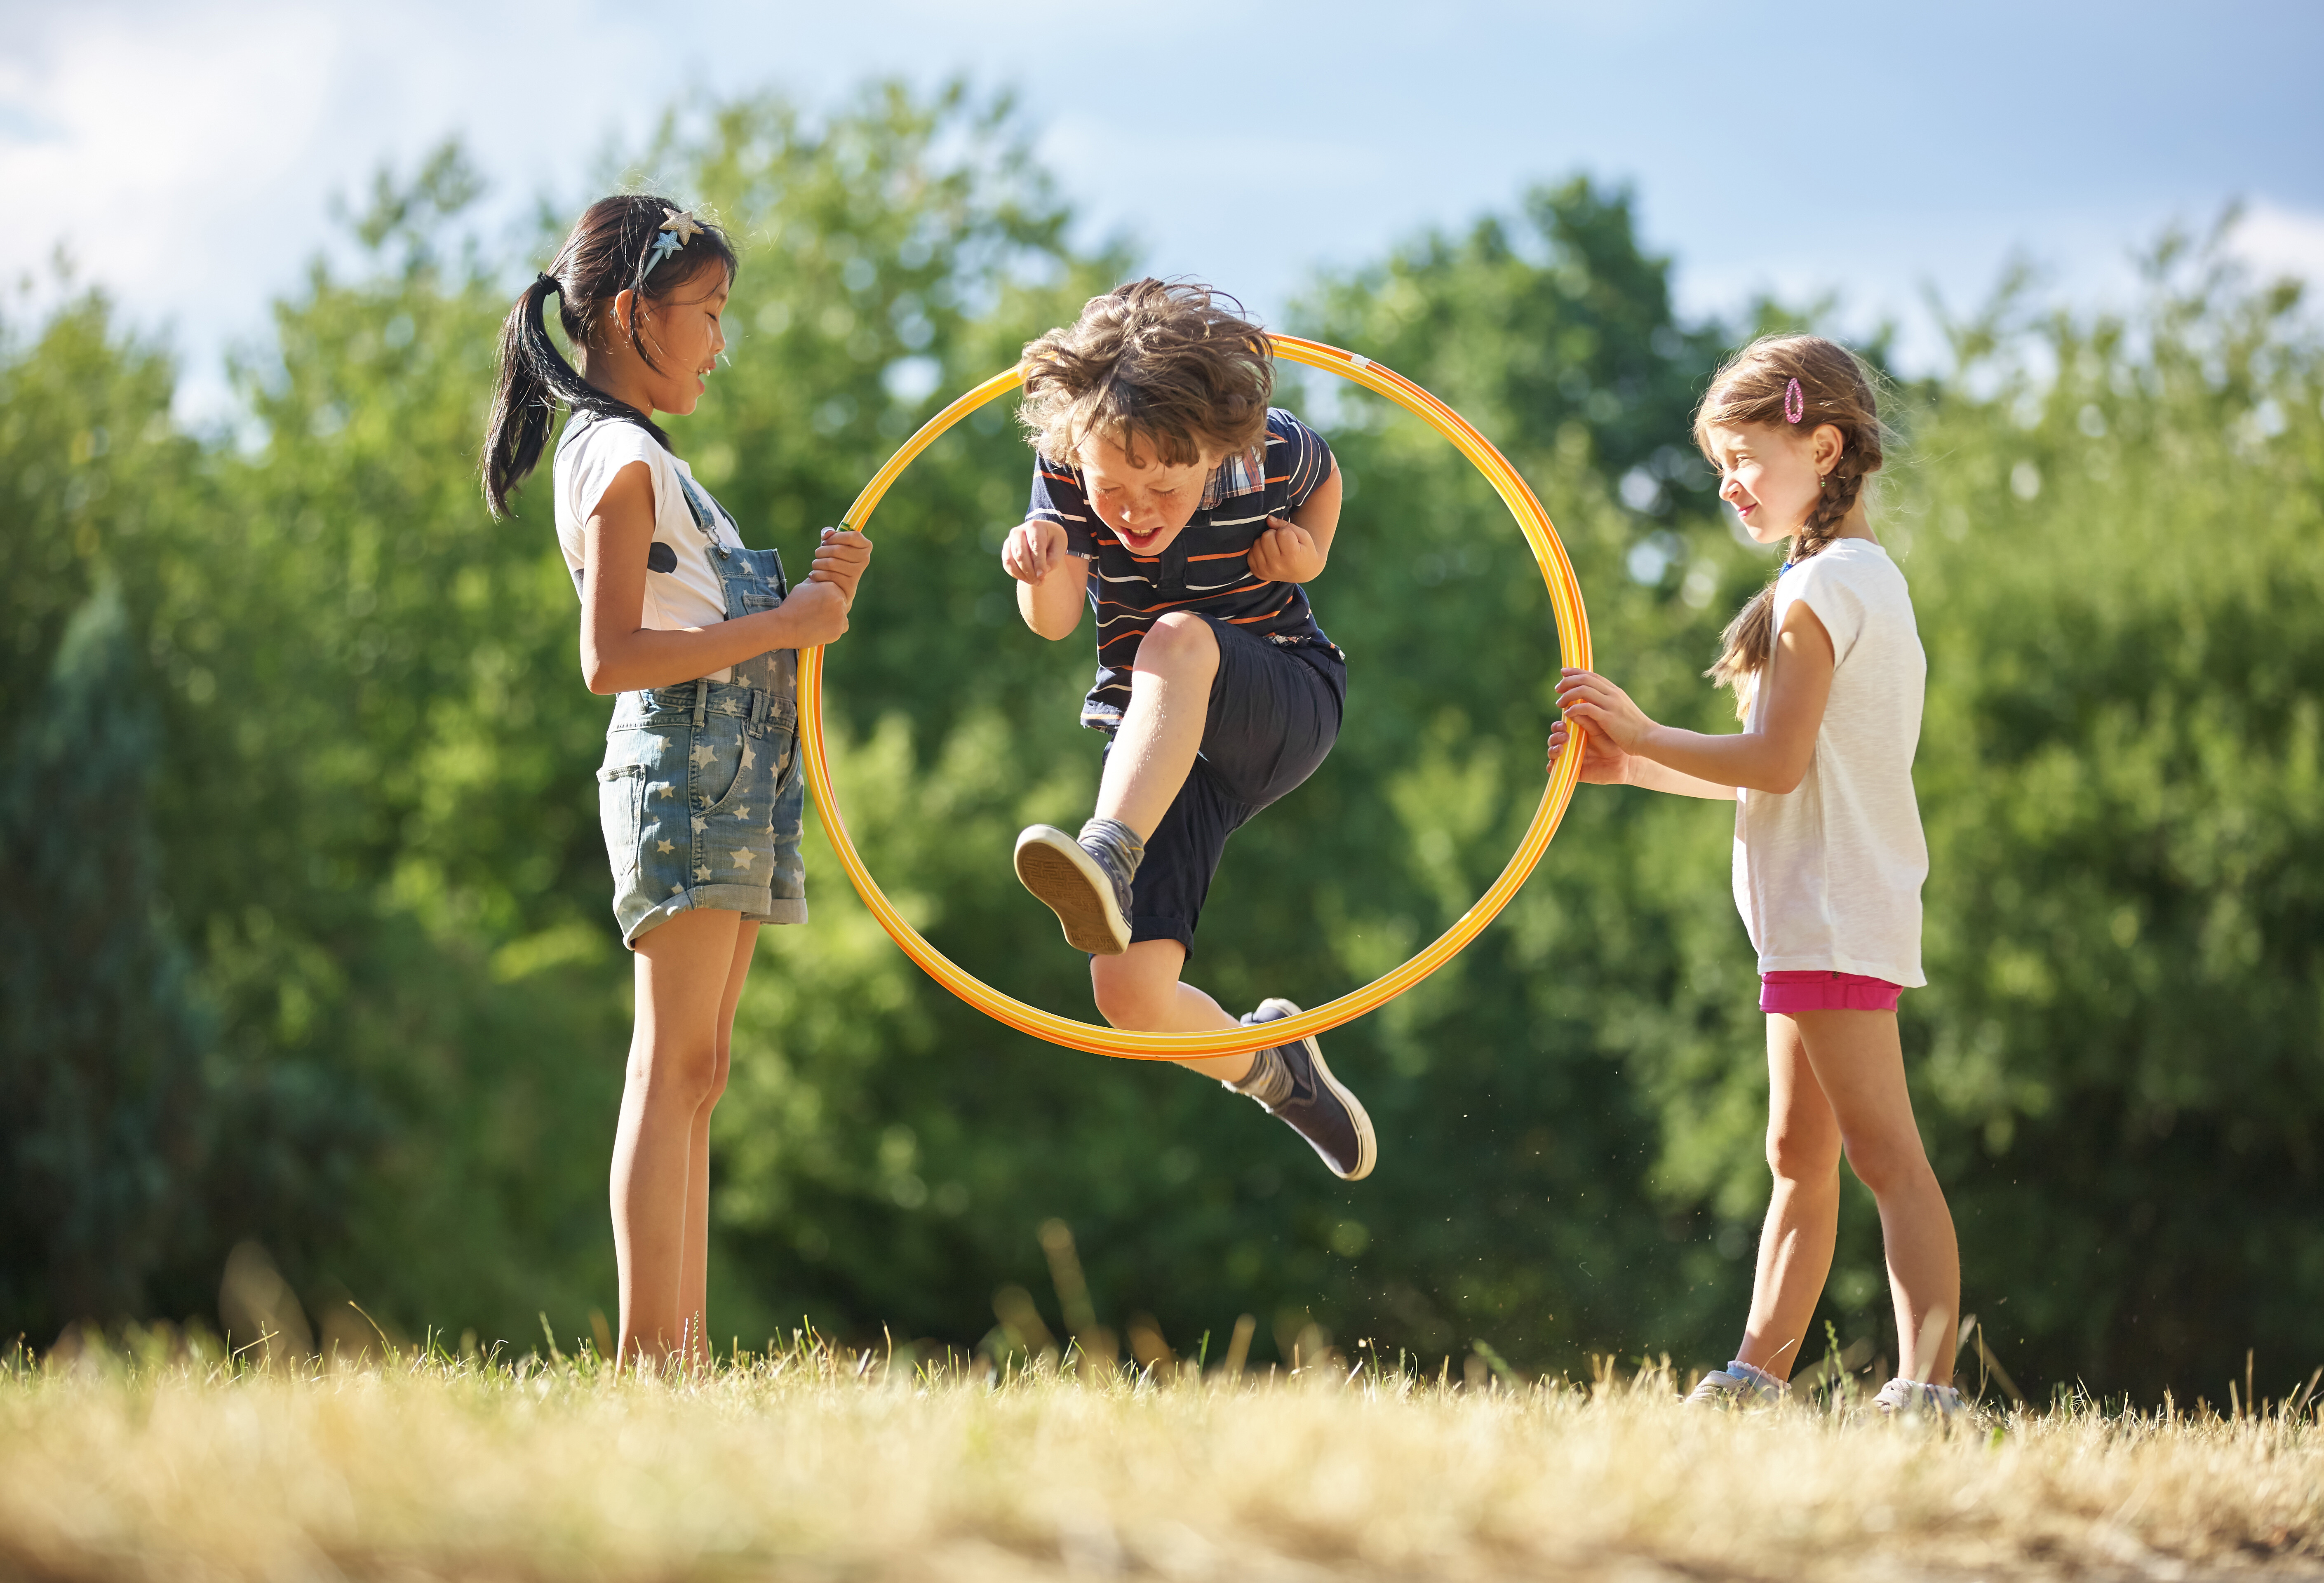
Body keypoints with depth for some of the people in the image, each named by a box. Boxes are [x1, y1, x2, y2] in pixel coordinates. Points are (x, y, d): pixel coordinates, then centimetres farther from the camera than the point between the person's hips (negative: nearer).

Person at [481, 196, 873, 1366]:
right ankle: (646, 1355, -16)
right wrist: (780, 626, -15)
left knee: (691, 1076, 6)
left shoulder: (646, 458, 23)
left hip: (734, 774, 10)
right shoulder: (619, 458, -8)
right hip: (680, 764, -10)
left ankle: (684, 1353, 6)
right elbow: (611, 657, -18)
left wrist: (822, 594, 7)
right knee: (676, 1065, -13)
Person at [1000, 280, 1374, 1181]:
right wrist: (1046, 574, -39)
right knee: (1130, 992, -14)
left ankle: (1110, 854, -52)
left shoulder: (1271, 451, -15)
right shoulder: (1067, 464, -13)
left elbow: (1323, 481, 10)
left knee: (1178, 637, -37)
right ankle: (1266, 1066, 19)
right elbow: (1055, 624, -17)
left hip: (1285, 710, -2)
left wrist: (1310, 554, -10)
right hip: (1159, 746, 3)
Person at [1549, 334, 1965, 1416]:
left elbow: (1777, 762, -19)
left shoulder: (1821, 587, -12)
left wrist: (1643, 735, -9)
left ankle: (1927, 1386, -20)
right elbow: (1786, 779, 19)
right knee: (1799, 1158, 12)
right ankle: (1758, 1377, 17)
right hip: (1825, 914, 10)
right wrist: (1631, 766, 15)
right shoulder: (1869, 578, 19)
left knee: (1884, 1152, -15)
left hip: (1835, 912, -10)